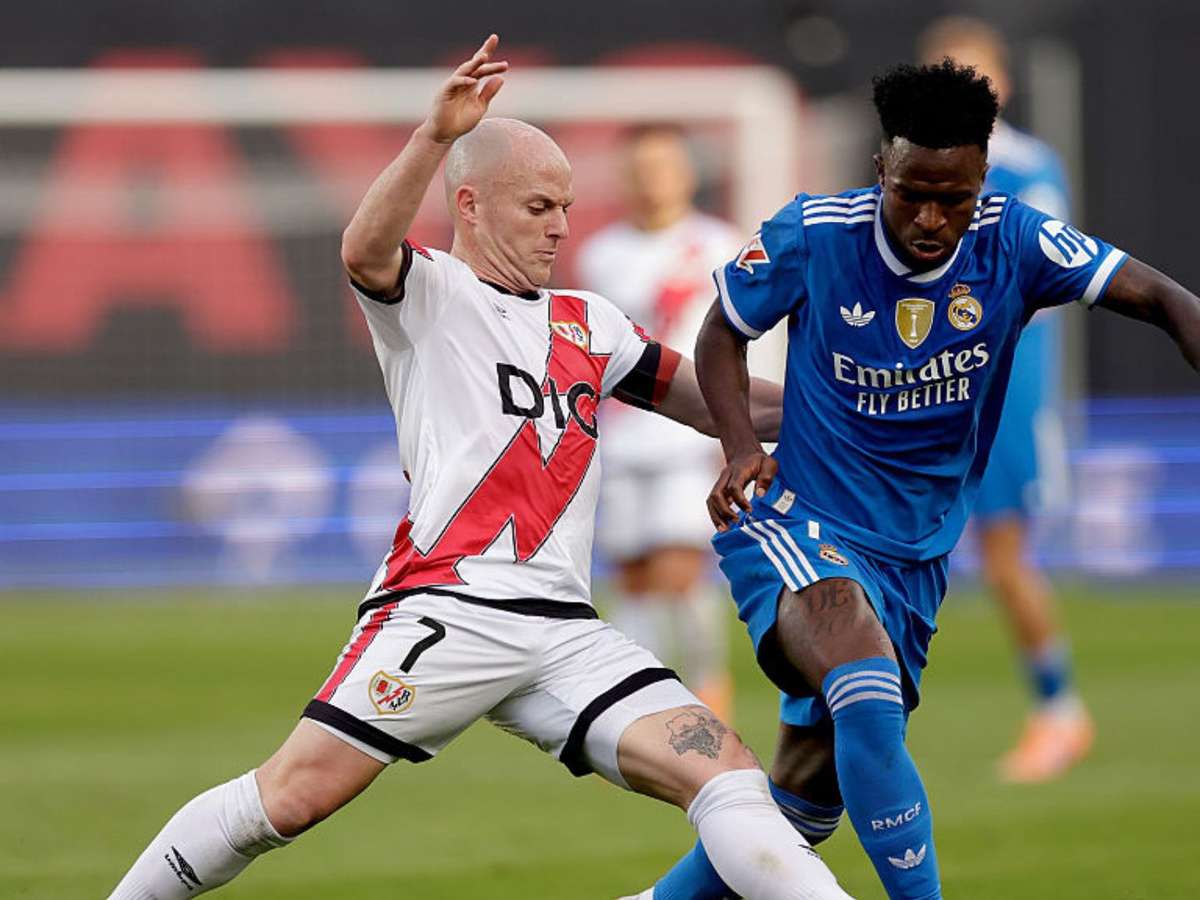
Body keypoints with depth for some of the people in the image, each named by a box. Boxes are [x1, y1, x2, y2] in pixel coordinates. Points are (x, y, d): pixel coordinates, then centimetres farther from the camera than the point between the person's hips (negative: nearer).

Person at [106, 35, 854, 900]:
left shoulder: (589, 323, 24)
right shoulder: (427, 294, 6)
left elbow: (715, 402, 32)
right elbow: (365, 249, -18)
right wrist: (437, 136, -32)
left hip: (566, 631, 5)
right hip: (446, 605, -5)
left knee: (728, 774, -10)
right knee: (292, 796, -15)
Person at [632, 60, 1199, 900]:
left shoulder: (1013, 242, -11)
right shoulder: (811, 235, -14)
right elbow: (722, 334, 2)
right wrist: (742, 445, -15)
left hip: (915, 555, 4)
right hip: (797, 521, -4)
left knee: (809, 796, 11)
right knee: (869, 694, -34)